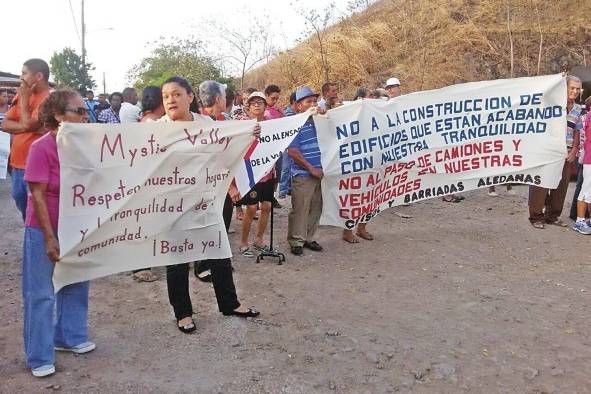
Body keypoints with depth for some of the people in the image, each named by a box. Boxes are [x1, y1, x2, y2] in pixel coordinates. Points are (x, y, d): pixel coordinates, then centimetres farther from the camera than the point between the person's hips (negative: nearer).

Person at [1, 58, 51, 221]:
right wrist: (29, 127, -12)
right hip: (17, 163, 8)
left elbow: (28, 124, -18)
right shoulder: (22, 94, 11)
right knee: (23, 207, 19)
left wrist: (24, 98, -7)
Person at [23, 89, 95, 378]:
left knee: (76, 285, 16)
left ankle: (69, 337, 34)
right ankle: (39, 357, 17)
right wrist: (49, 237, -18)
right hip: (44, 230, -6)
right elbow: (37, 195, -18)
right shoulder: (41, 148, -19)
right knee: (41, 293, 4)